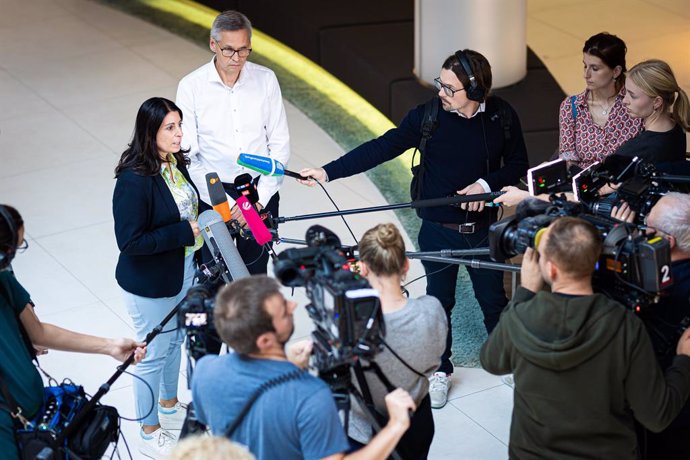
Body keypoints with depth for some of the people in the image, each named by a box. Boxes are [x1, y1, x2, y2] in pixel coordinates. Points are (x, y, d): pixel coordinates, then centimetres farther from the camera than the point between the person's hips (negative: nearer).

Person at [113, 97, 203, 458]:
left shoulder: (174, 163, -4)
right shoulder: (134, 180, -29)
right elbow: (130, 241, -29)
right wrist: (185, 232, -28)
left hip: (182, 272, 8)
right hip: (149, 285, -8)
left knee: (174, 340, 26)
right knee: (153, 355, 8)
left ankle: (169, 405, 51)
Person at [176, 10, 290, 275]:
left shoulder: (266, 79, -3)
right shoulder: (191, 87, -9)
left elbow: (280, 144, 0)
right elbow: (187, 156, -9)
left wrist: (261, 199, -9)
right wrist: (226, 204, -14)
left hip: (261, 193, 1)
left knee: (255, 273, 7)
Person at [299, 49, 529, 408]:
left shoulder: (502, 116, -9)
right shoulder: (427, 116, -13)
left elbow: (517, 163, 3)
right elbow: (380, 148, -15)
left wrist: (487, 183, -16)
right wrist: (328, 172, -21)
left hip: (483, 227, 1)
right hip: (439, 229, 0)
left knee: (493, 298, 12)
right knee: (439, 300, 11)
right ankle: (440, 371, 29)